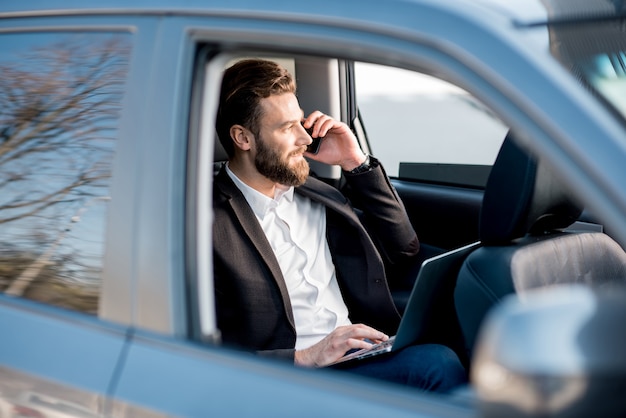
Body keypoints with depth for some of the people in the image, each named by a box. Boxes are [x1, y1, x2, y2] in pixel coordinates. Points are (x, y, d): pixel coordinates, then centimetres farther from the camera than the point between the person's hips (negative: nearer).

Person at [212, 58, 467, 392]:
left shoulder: (313, 195, 18)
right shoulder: (208, 224, -6)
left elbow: (402, 247, 25)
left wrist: (355, 163, 16)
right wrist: (306, 358, -19)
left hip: (362, 360, 7)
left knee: (438, 361, -25)